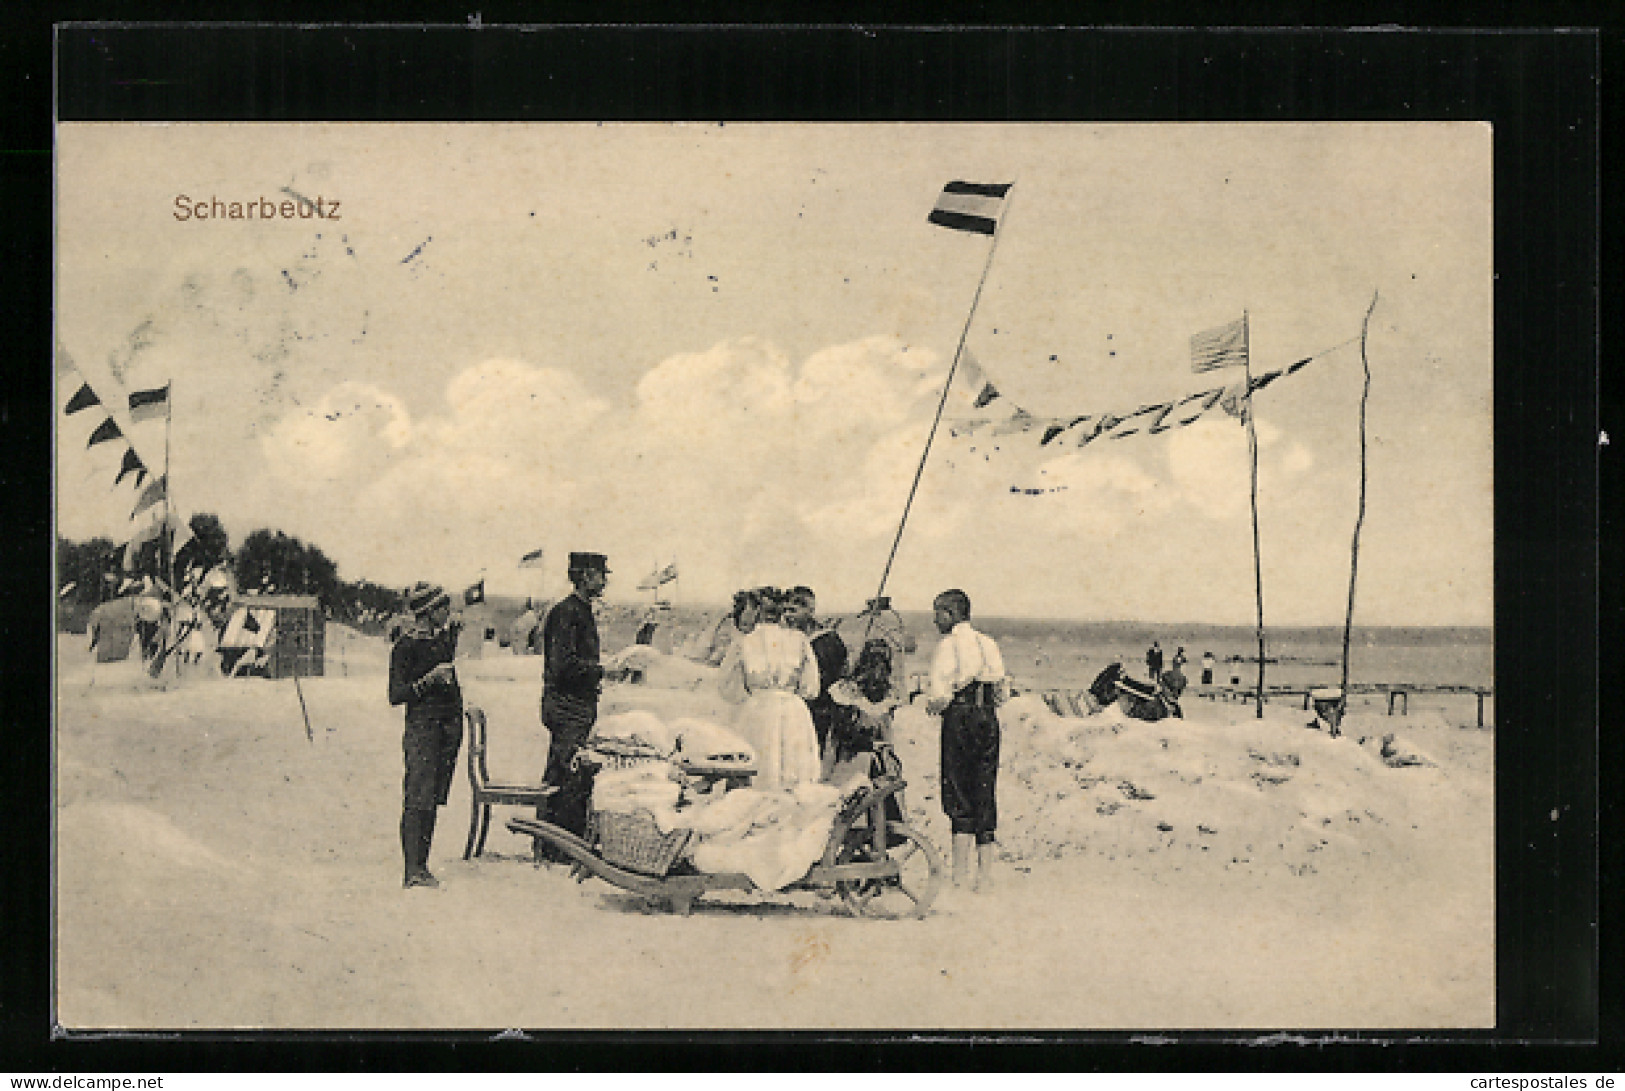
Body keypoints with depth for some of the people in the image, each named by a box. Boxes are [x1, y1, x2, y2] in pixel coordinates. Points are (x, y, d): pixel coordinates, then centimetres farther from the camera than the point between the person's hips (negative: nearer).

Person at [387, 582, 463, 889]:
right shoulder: (405, 647, -9)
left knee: (433, 798, 7)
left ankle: (422, 866, 10)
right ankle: (413, 871, -16)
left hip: (450, 723, 7)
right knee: (418, 797, -12)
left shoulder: (446, 636, 12)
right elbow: (396, 696, -12)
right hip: (423, 723, -7)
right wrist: (429, 680, -20)